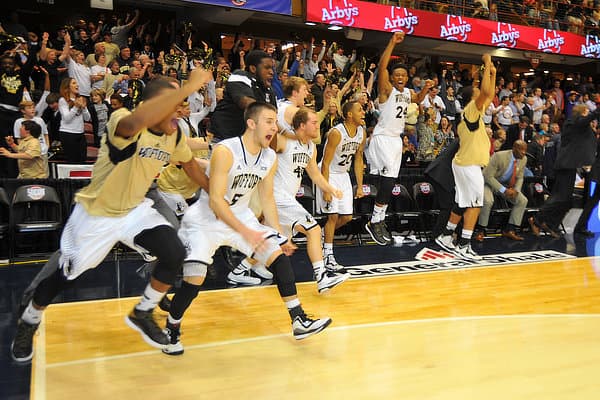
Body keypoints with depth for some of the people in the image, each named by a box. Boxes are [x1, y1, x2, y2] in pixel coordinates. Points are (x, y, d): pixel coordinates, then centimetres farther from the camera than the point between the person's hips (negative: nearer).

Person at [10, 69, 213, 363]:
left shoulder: (174, 134, -7)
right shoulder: (123, 120, -28)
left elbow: (189, 164, 12)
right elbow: (136, 122, -55)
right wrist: (189, 87, -55)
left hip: (135, 209, 5)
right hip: (96, 212, -5)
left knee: (175, 255, -14)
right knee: (65, 275, 9)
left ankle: (142, 314, 12)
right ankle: (28, 323, 42)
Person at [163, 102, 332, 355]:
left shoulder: (270, 158, -3)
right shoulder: (225, 151, -24)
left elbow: (267, 199, 8)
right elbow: (215, 201, -27)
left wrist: (280, 236, 6)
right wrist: (245, 232, -32)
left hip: (241, 216, 6)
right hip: (206, 219, -6)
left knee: (279, 254, -4)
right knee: (194, 280, -15)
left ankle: (299, 322, 6)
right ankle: (171, 329, 14)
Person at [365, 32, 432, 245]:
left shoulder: (408, 92, 12)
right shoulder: (387, 89, -9)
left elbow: (418, 99, 35)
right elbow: (382, 66, -25)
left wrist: (426, 89, 15)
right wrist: (392, 43, -29)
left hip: (397, 139, 8)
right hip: (383, 138, -8)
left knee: (388, 182, 8)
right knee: (388, 180, -19)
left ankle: (379, 220, 16)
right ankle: (375, 222, -10)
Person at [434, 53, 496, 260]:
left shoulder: (472, 113, 14)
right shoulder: (471, 109, -12)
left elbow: (489, 96, 26)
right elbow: (486, 92, -29)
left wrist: (493, 73, 19)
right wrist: (487, 65, -19)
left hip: (464, 163, 10)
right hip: (470, 165, -10)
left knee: (463, 203, 15)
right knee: (474, 203, -8)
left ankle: (446, 236, 22)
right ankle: (464, 246, -7)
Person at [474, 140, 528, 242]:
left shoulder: (523, 159, -7)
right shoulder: (499, 156, -26)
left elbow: (519, 178, 5)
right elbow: (488, 176, -26)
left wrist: (516, 190, -17)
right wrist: (503, 190, -30)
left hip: (506, 185, 6)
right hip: (489, 182, -6)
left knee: (523, 201, -9)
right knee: (488, 201, -34)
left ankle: (509, 230, -3)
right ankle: (481, 230, -16)